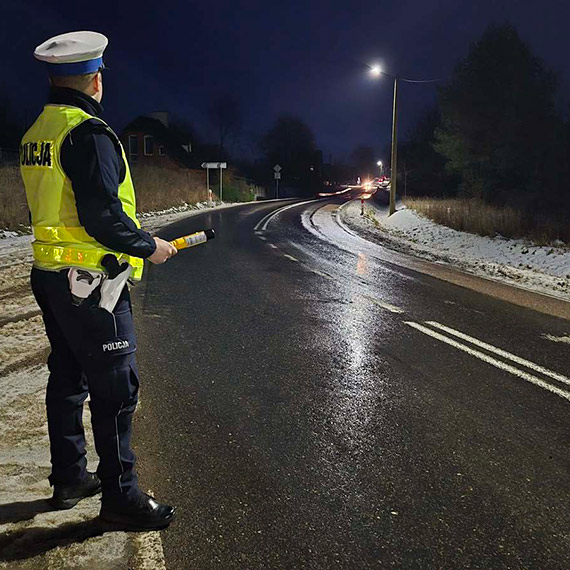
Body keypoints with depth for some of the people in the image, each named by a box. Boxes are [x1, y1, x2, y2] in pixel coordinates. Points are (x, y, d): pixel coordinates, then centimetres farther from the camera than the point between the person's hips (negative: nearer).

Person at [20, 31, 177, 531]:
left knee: (68, 378, 18)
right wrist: (149, 246, -8)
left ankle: (69, 479, 31)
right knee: (115, 389, -2)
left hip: (51, 277, 10)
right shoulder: (89, 134, -17)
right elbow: (102, 217, -23)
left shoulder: (36, 134, 12)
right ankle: (120, 497, 8)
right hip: (92, 283, -10)